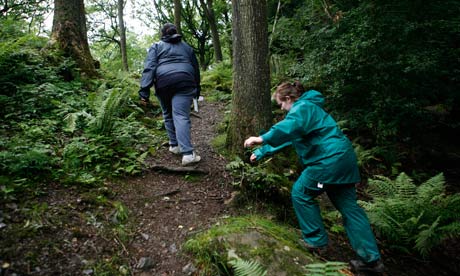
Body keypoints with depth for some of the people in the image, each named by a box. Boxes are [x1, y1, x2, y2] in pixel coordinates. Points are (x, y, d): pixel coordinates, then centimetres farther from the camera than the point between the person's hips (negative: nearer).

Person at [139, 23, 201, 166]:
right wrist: (197, 89, 36)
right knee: (181, 116, -9)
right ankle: (188, 153, -20)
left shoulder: (157, 46, 17)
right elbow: (196, 68, 28)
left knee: (168, 115, 19)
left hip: (163, 82, 0)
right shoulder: (186, 47, 25)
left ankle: (174, 145, 24)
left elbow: (149, 68, 2)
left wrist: (144, 91, -4)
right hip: (184, 82, 1)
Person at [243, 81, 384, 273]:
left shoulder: (302, 107, -10)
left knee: (301, 194, 4)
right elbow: (283, 135, 27)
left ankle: (316, 241, 15)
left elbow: (289, 127, -34)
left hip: (330, 159, -11)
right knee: (348, 206, 12)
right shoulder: (304, 108, 23)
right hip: (342, 157, 11)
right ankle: (371, 258, 18)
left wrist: (262, 138, -42)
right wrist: (260, 153, 29)